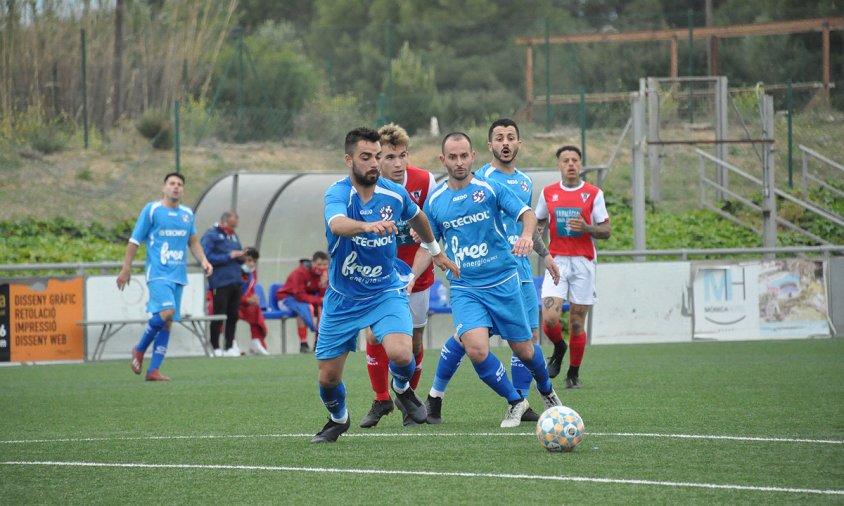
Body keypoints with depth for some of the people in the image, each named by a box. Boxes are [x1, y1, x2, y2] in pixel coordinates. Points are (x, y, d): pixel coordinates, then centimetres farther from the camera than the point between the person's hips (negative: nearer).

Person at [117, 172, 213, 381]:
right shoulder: (152, 210, -1)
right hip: (158, 273, -6)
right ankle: (140, 349, -3)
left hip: (178, 275, 6)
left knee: (168, 323, 2)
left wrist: (203, 261, 8)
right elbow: (134, 241, 0)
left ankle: (154, 370, 5)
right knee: (166, 311, -25)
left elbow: (193, 242, 25)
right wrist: (126, 269, -1)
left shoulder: (187, 214, 13)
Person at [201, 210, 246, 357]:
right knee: (218, 316, -5)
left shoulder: (233, 236, 19)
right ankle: (215, 348, 1)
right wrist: (228, 257, -18)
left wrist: (241, 258, 1)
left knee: (233, 316, 7)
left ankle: (230, 347, 14)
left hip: (235, 283, 7)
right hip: (220, 283, -7)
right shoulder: (211, 235, -5)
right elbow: (207, 257, -16)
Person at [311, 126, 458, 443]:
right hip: (343, 299, -1)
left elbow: (417, 217, 17)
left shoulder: (394, 194, -7)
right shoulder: (338, 194, -20)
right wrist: (368, 226, -65)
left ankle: (402, 390, 10)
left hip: (386, 292, 1)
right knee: (328, 377, 4)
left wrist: (436, 252, 31)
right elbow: (338, 224, -45)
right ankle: (338, 419, 39)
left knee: (400, 354, -26)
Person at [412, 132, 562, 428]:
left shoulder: (489, 189, -3)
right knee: (477, 348, -22)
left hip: (503, 282, -1)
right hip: (465, 289, 1)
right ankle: (515, 402, 0)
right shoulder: (435, 201, 4)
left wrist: (526, 234, -30)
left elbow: (527, 214, -8)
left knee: (524, 350, 7)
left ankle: (546, 391, 41)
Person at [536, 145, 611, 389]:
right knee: (549, 318, -14)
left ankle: (574, 373, 16)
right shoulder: (548, 193, 8)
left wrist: (586, 228, -18)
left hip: (583, 263, -1)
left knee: (577, 323, 0)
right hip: (557, 261, 1)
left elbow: (606, 231, 1)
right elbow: (539, 221, 22)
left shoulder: (593, 193, 1)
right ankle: (558, 348, 19)